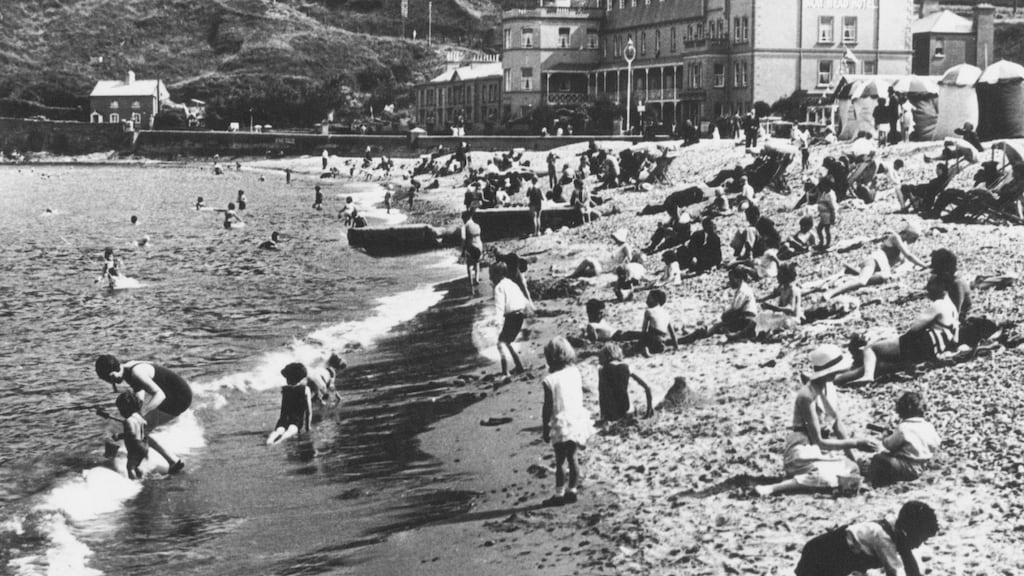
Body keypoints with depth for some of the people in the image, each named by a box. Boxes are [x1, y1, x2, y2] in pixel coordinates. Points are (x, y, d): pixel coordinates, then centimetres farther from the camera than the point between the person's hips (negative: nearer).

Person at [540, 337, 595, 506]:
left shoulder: (550, 381, -16)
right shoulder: (575, 373, -1)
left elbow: (548, 407, -12)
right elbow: (580, 398, 8)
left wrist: (545, 427, -2)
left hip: (561, 425, -5)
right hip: (578, 420, 5)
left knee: (560, 461, 5)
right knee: (572, 457, 17)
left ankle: (559, 494, 10)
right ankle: (572, 491, 23)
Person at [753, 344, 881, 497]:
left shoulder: (829, 387, 5)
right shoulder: (808, 397, -21)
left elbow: (838, 426, 8)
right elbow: (818, 441, -19)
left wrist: (851, 458, 1)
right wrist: (855, 443, -19)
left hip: (821, 452, 9)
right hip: (803, 452, -9)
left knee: (852, 469, -7)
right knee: (829, 478, -32)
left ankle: (798, 477, 2)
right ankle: (771, 488, -29)